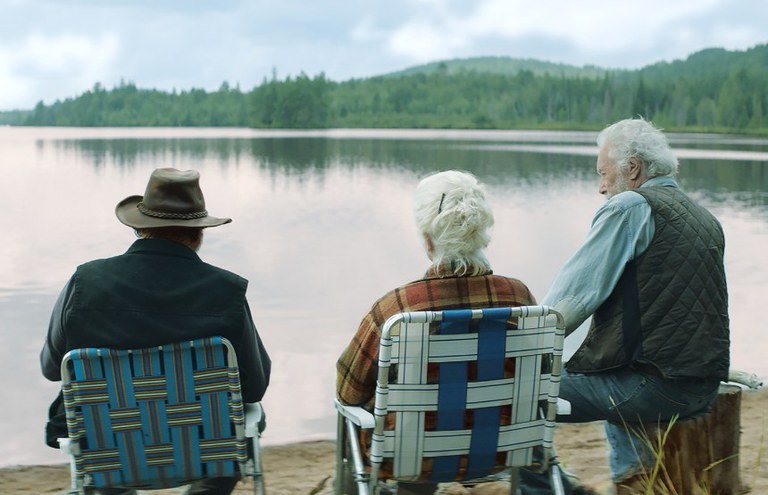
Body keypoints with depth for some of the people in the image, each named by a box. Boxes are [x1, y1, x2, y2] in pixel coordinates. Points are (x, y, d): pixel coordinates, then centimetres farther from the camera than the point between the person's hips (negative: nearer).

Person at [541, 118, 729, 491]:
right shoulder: (705, 218, 15)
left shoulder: (630, 206, -10)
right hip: (703, 383, 9)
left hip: (654, 386, -9)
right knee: (616, 378, 37)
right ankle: (630, 474, 30)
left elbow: (574, 295, -13)